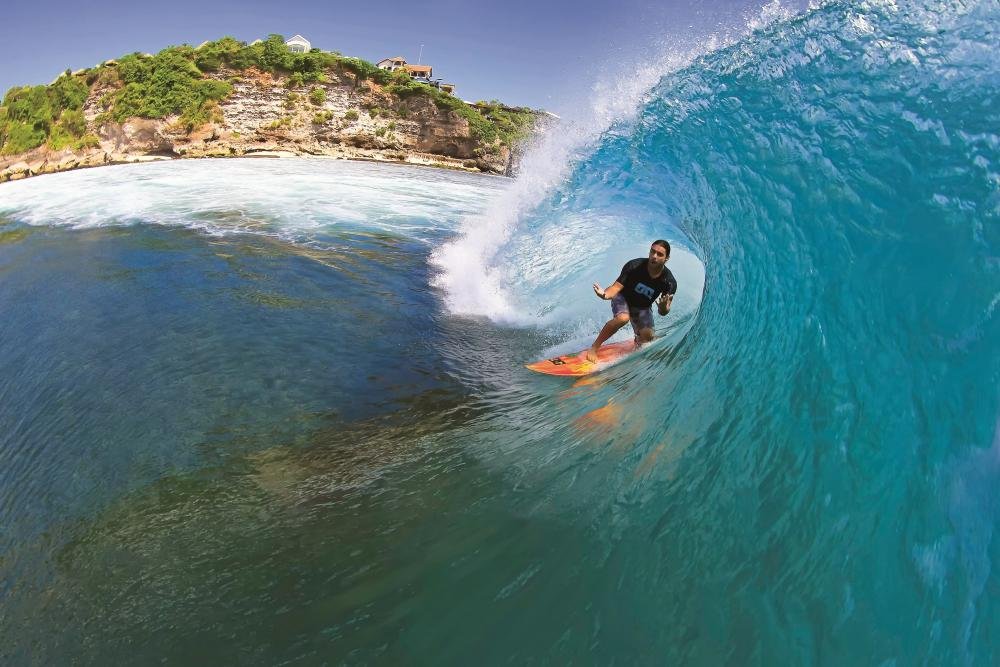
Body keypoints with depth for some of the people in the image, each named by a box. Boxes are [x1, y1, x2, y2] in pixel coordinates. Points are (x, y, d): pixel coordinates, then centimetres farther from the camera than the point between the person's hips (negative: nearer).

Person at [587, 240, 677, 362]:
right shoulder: (634, 266, -29)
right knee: (623, 318, -34)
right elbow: (617, 286, -29)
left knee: (647, 337, -12)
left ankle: (637, 340, 29)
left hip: (643, 308, 3)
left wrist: (664, 307, -46)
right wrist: (605, 295, -52)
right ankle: (594, 347, -20)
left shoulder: (669, 283, -23)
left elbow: (663, 313, -21)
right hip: (623, 298, -3)